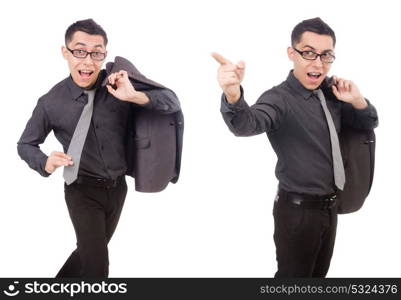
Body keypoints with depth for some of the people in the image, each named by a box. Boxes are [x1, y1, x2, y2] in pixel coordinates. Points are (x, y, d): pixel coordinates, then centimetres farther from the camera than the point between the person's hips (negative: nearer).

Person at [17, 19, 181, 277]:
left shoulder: (120, 84, -12)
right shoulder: (51, 103, -15)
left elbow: (172, 102, -15)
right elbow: (26, 144, 1)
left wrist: (136, 97, -32)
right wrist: (45, 163, -19)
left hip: (117, 187, 4)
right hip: (83, 191, -3)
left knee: (92, 250, 23)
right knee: (97, 264, -9)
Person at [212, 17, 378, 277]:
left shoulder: (331, 93, 0)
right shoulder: (280, 99, -21)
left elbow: (370, 123, 13)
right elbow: (248, 124, -42)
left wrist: (357, 101, -10)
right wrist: (233, 97, -65)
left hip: (329, 206, 7)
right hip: (297, 211, -7)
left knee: (318, 274, 24)